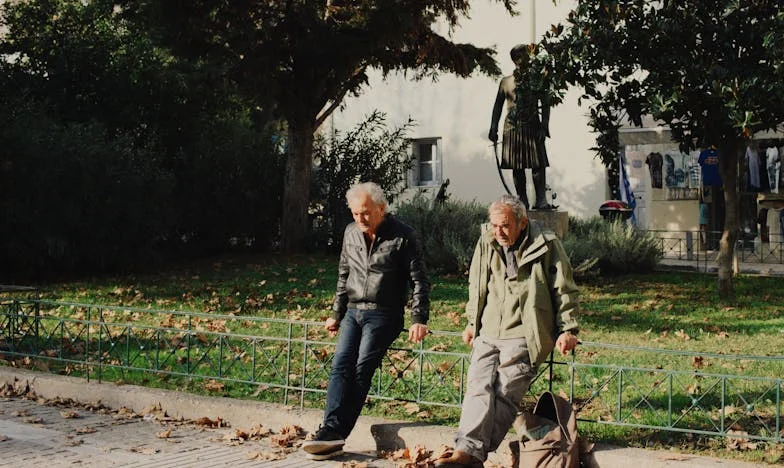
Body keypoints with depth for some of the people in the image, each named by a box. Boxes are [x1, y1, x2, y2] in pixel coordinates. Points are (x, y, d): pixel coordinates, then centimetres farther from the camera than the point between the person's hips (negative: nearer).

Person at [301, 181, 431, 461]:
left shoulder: (403, 237, -8)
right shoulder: (351, 233, 9)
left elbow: (419, 281, -6)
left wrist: (419, 320, -12)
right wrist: (336, 314, 21)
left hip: (383, 315, -6)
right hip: (353, 312, 6)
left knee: (361, 370, -13)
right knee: (341, 366, -9)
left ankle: (333, 435, -15)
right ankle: (332, 432, -18)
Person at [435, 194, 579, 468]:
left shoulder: (546, 246, -6)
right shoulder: (486, 243, 7)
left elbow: (564, 291, 1)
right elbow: (475, 288, 21)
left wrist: (567, 329, -3)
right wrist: (472, 323, 22)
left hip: (523, 335, -5)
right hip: (489, 333, 5)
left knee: (505, 394, -13)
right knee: (478, 389, -8)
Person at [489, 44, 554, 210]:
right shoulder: (506, 81, 12)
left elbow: (545, 105, 3)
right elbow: (498, 106, 13)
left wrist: (544, 126, -8)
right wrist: (493, 128, 4)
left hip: (532, 128, -2)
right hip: (512, 128, 2)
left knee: (538, 164, -10)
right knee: (517, 167, 3)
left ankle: (541, 201, -12)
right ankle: (522, 201, 9)